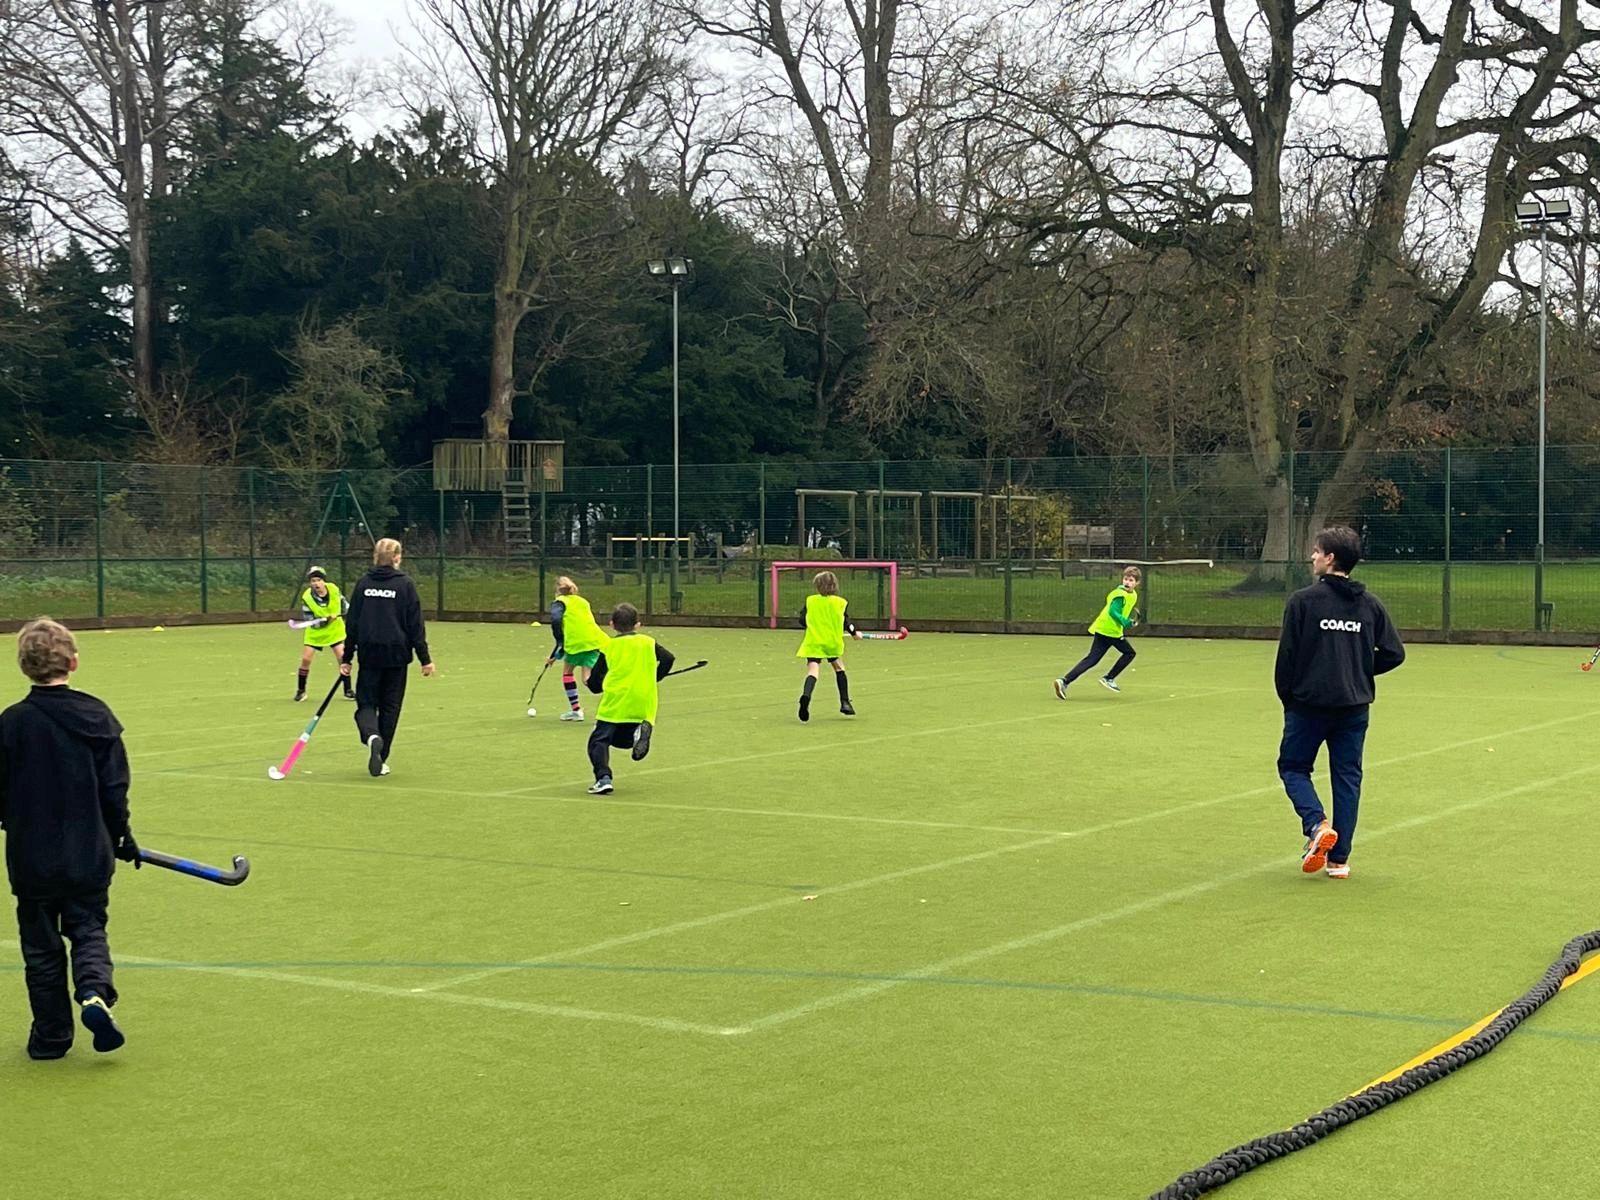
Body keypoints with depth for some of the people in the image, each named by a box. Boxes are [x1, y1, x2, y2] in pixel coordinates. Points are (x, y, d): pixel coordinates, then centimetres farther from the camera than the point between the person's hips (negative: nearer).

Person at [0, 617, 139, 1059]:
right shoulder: (96, 715, -6)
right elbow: (114, 786, -1)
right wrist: (121, 834, 12)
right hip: (90, 853, 1)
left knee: (42, 947, 12)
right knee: (88, 928, 15)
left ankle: (51, 1035, 16)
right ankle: (95, 992, -12)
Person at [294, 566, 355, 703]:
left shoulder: (334, 589, -16)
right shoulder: (306, 598, -21)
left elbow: (343, 602, 5)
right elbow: (309, 620, -21)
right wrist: (324, 621, -34)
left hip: (335, 630, 1)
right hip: (315, 632, -1)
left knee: (342, 656, -9)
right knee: (305, 658, -6)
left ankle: (348, 691, 2)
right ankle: (300, 691, 12)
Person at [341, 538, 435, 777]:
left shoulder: (363, 584, 3)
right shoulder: (405, 586, -4)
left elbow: (352, 623, 5)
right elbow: (416, 626, -4)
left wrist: (347, 657, 10)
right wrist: (425, 658, 1)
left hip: (369, 654, 1)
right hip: (396, 655, -1)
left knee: (366, 703, 8)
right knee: (389, 707, 9)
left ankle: (371, 736, -24)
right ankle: (380, 759, 11)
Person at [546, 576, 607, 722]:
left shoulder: (559, 602, 9)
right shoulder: (583, 602, 28)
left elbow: (556, 620, -12)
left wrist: (560, 643, -4)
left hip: (577, 642, -5)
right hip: (596, 640, 5)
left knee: (567, 671, 20)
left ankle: (576, 710, 19)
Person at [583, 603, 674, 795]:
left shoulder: (608, 647, 9)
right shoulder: (648, 642, 12)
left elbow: (595, 685, 7)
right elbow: (667, 658, -4)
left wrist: (589, 680, 29)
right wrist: (654, 678, 10)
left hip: (614, 703, -2)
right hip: (643, 705, 3)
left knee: (599, 741, 3)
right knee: (622, 739, 19)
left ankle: (603, 777, -22)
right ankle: (642, 730, -16)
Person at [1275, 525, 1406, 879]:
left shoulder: (1303, 601, -9)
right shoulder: (1370, 604, 4)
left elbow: (1287, 655, -8)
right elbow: (1394, 653, 4)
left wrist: (1286, 697, 5)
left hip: (1309, 702, -4)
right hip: (1354, 706, 4)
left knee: (1293, 767, 12)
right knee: (1347, 777, 10)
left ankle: (1317, 824, -13)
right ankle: (1339, 859, 8)